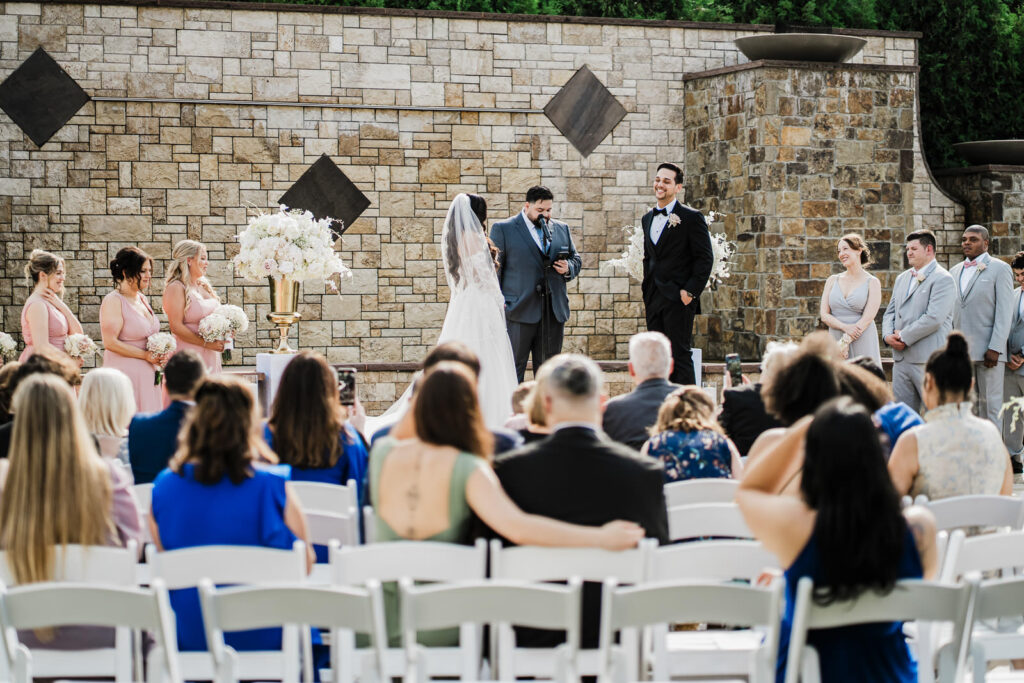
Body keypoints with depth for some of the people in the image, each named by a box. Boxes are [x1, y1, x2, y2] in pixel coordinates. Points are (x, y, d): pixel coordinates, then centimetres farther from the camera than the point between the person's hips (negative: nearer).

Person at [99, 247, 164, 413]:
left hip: (148, 375, 8)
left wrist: (159, 355, 7)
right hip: (125, 373, -8)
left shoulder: (142, 299, 14)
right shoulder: (113, 301, -11)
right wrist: (145, 355, -14)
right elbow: (110, 342, -18)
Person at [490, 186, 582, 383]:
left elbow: (576, 258, 24)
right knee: (514, 368, -3)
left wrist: (568, 268, 0)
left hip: (554, 312, 5)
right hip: (519, 311, -4)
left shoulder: (562, 229, 14)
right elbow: (493, 267, -1)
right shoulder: (503, 229, 1)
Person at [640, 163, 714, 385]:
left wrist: (690, 291, -14)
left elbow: (705, 258, -7)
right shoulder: (647, 219, 17)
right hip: (653, 300, 7)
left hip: (678, 300, -7)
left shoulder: (691, 217, -4)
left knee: (679, 356, -9)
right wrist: (647, 292, 15)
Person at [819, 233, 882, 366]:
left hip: (862, 342, -3)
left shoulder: (872, 283, 2)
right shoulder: (832, 280, 12)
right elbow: (824, 315, 5)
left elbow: (867, 319, -7)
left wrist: (845, 342, -15)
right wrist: (845, 327, -13)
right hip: (835, 339, 3)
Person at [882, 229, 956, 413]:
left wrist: (904, 337, -12)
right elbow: (890, 311, 21)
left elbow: (934, 318, -17)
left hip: (928, 360, -8)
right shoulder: (902, 278, 20)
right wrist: (888, 335, 0)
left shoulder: (942, 279, -7)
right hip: (901, 360, 8)